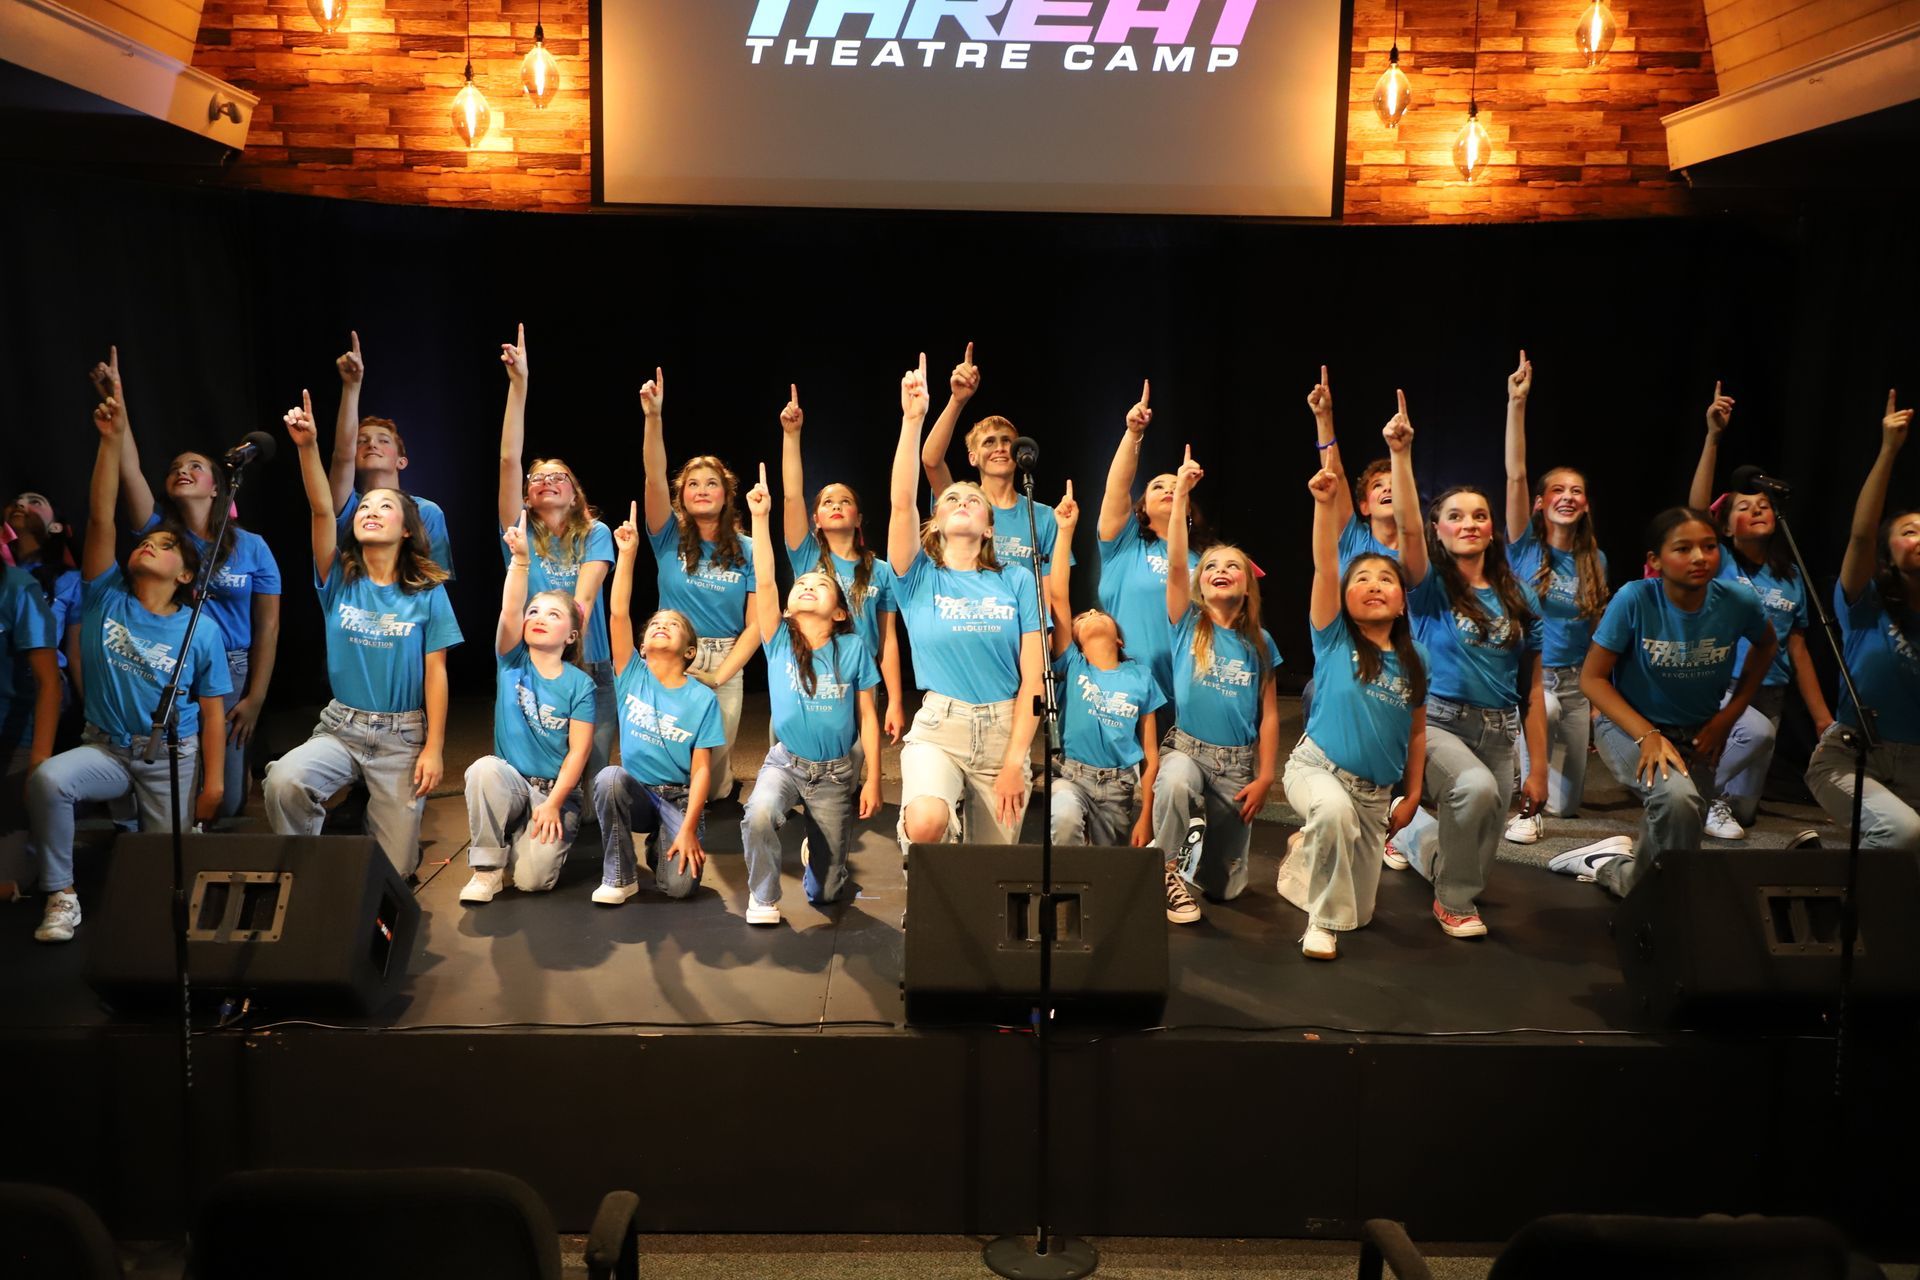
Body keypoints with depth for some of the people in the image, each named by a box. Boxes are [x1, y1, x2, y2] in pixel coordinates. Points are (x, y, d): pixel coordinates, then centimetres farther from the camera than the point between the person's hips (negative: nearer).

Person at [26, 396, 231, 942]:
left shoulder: (200, 632, -3)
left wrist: (213, 783, -6)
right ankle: (61, 894, -13)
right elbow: (101, 519, -11)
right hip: (106, 748, 0)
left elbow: (211, 712, -1)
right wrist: (112, 441, -20)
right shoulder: (108, 599, -1)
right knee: (46, 780, -31)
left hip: (173, 755, 0)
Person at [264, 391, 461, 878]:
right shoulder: (339, 580, 2)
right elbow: (321, 510, -13)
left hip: (403, 734, -1)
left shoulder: (428, 593, -2)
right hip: (341, 726, 1)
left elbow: (435, 673, -3)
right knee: (284, 780, -29)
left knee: (392, 866, -4)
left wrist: (434, 748, -8)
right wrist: (307, 446, -27)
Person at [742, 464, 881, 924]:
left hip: (839, 772, 0)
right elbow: (764, 581, -20)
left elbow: (867, 717, -3)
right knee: (759, 815, -36)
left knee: (824, 891, 7)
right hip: (786, 762, 0)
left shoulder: (853, 648, -8)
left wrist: (872, 779, -5)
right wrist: (760, 517, -28)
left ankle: (821, 851, 44)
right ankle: (762, 898, -11)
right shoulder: (779, 640, -7)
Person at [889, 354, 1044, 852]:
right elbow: (901, 503, -13)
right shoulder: (920, 578, 4)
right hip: (938, 728, -2)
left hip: (1004, 731, 2)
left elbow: (1033, 676, 0)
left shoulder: (1017, 580, 5)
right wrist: (913, 419, -21)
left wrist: (1014, 762, -7)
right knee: (926, 823, -32)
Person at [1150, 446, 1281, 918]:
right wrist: (1180, 495, -22)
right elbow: (1176, 564, -15)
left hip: (1239, 762, 2)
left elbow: (1269, 714, 6)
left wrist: (1264, 777, -3)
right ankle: (1170, 868, -16)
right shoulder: (1187, 624, 0)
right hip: (1187, 748, -2)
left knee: (1224, 886, 3)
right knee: (1177, 782, -40)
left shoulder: (1260, 643, 5)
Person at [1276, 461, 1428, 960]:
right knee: (1334, 808, -42)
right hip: (1315, 767, -4)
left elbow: (1417, 732, 11)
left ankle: (1305, 854, 38)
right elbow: (1324, 567, -20)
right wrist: (1325, 503, -32)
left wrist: (1412, 796, 6)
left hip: (1376, 792, 4)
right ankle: (1322, 921, -20)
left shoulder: (1414, 660, 3)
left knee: (1359, 911, 7)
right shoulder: (1334, 640, -6)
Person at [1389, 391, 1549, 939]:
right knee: (1476, 786, -36)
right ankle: (1453, 901, -12)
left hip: (1499, 732, 4)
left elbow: (1532, 688, 6)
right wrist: (1401, 453, -35)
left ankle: (1409, 833, 41)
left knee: (1475, 857, 6)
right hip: (1436, 722, -4)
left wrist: (1538, 767, 2)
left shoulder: (1519, 597, 6)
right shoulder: (1430, 588, -3)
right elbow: (1408, 530, -24)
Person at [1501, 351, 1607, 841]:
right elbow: (1515, 476, -17)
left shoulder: (1596, 562, 4)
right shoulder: (1525, 547, -6)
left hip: (1575, 681, 3)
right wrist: (1516, 403, -26)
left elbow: (1599, 632, 8)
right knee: (1542, 708, -41)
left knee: (1566, 805, 1)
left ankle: (1537, 776, 36)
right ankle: (1528, 806, -20)